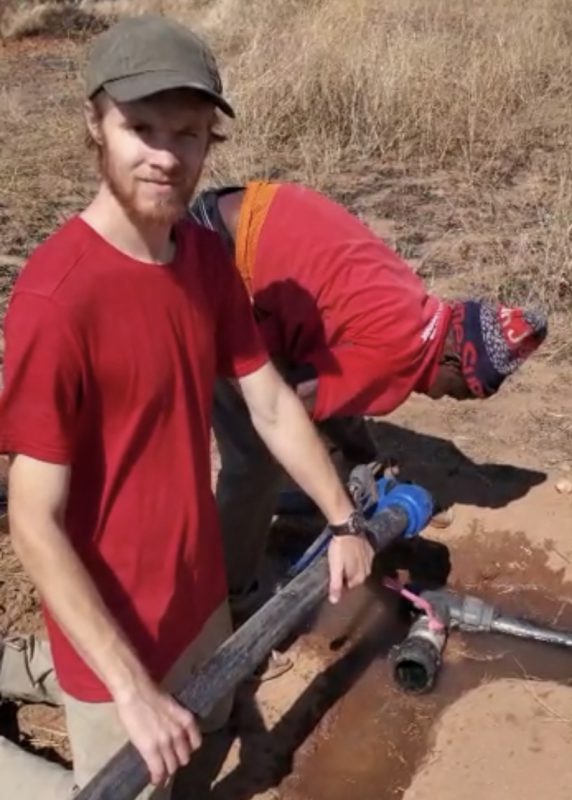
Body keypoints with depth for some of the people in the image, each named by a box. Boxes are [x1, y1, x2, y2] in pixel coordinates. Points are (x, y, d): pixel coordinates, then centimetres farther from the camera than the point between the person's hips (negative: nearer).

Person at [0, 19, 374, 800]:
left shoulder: (206, 254, -5)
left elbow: (271, 403, 5)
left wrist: (344, 521, 8)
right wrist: (132, 690, -25)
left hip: (199, 587, 7)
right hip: (115, 623, -7)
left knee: (212, 723, 31)